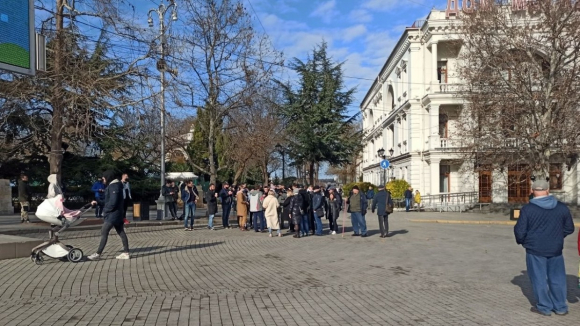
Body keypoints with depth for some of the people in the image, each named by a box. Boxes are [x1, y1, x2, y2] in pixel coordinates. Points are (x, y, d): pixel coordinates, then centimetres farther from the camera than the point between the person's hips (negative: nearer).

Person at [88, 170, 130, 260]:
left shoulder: (114, 186, -15)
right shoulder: (112, 186, 17)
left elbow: (113, 202, -23)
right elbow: (107, 200, 17)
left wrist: (105, 210, -13)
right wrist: (97, 202, 4)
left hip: (112, 214, -10)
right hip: (117, 214, 10)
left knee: (104, 232, -5)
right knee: (121, 232, 9)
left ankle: (98, 254, 0)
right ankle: (126, 253, 11)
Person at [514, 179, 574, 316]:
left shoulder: (527, 209, -13)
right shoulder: (562, 207, -2)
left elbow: (520, 231, -10)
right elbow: (569, 228, 7)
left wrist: (521, 241, 11)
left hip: (535, 249, -3)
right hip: (555, 249, 3)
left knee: (539, 279, 8)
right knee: (557, 278, 16)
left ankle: (544, 307, 15)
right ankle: (560, 307, 25)